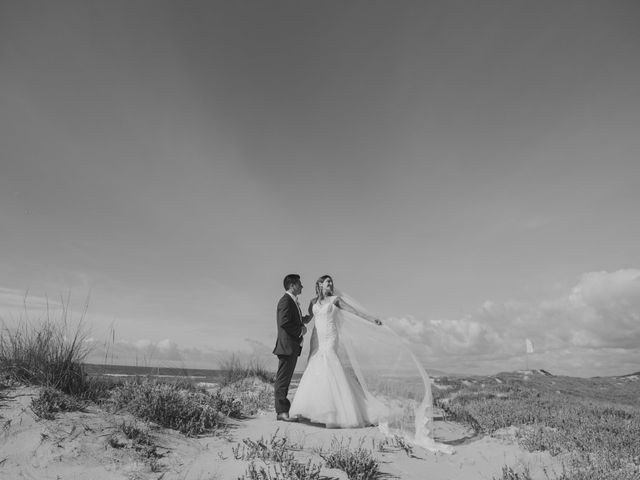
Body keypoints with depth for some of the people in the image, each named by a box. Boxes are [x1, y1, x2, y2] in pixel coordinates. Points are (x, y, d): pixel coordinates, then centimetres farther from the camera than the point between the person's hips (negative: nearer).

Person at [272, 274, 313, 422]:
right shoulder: (285, 301, -14)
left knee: (285, 379, 13)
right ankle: (282, 411, 3)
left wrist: (304, 319, 10)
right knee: (282, 380, -3)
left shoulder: (293, 302, 19)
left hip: (293, 347, 10)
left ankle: (280, 411, 20)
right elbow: (284, 322, -23)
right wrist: (300, 330, -14)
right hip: (287, 346, -10)